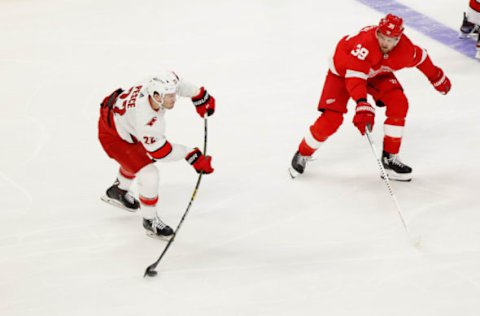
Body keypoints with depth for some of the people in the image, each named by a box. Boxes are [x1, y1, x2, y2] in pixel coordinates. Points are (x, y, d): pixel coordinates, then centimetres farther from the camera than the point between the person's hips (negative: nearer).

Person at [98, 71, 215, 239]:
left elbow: (181, 85, -2)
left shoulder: (158, 84, -27)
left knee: (138, 158, 33)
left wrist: (199, 95, 7)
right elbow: (160, 152, -30)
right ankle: (150, 221, 10)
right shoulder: (146, 119, -43)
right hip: (112, 135, -9)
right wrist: (192, 155, -26)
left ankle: (117, 192, 59)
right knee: (149, 175, -13)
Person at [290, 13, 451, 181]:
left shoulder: (405, 49, -26)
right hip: (343, 70, -5)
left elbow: (420, 58, -2)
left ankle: (389, 158, -4)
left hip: (376, 73, 5)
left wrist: (438, 78, 12)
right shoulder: (365, 43, -43)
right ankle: (303, 154, 13)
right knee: (331, 119, -13)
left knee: (399, 103, -16)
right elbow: (354, 76, -50)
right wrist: (362, 104, -63)